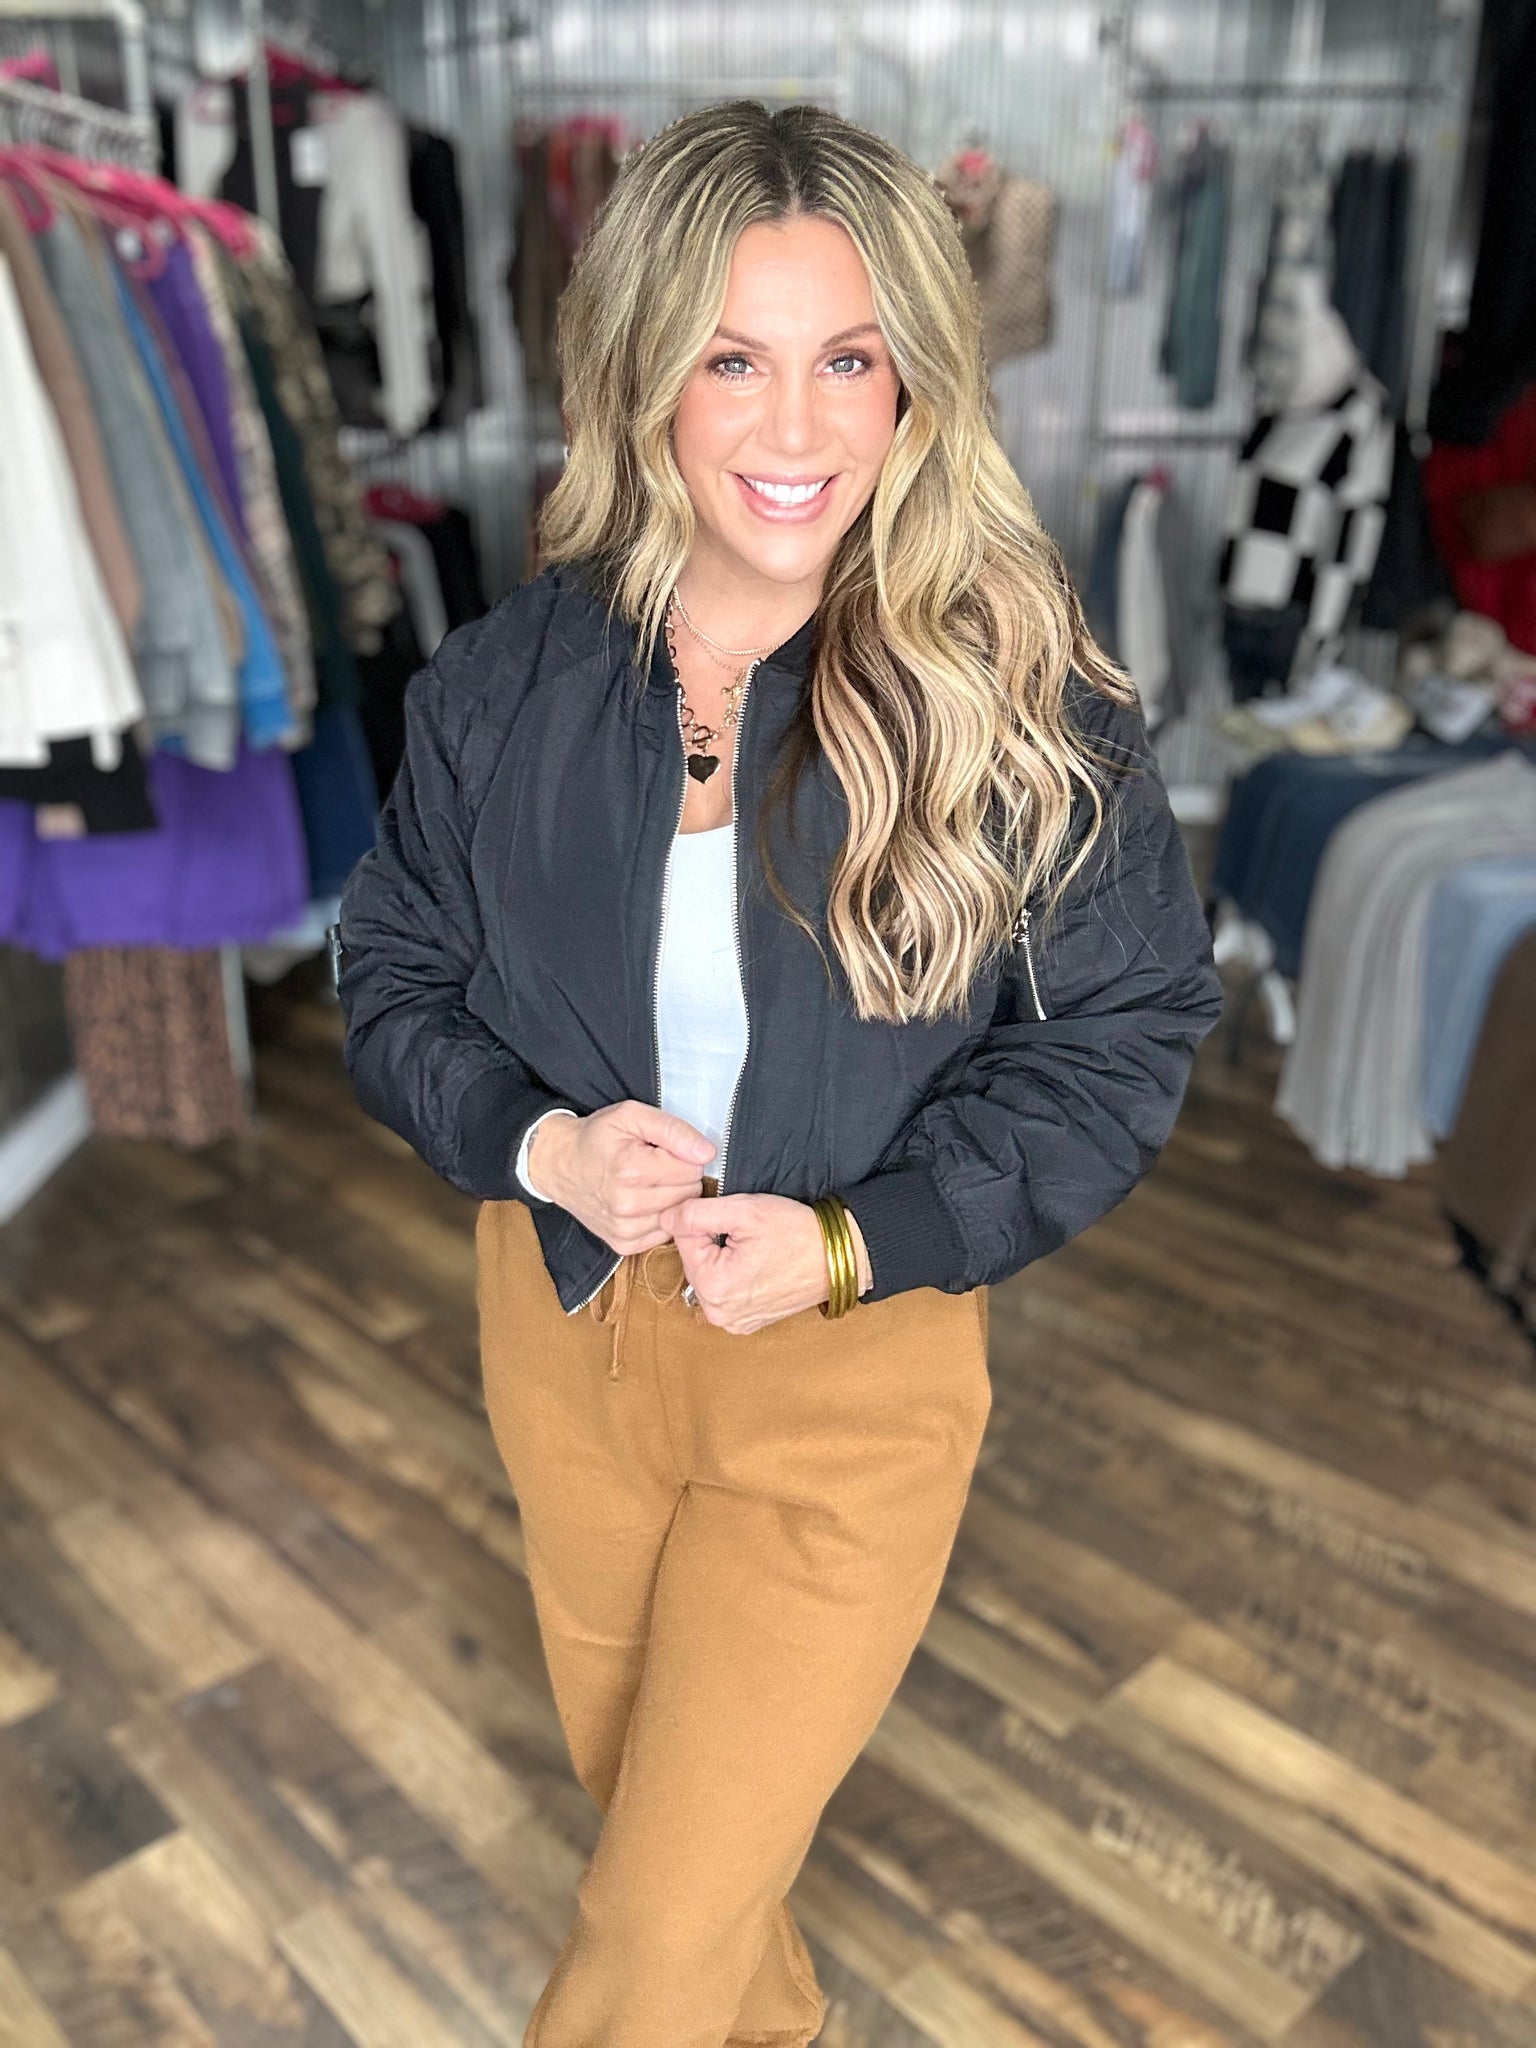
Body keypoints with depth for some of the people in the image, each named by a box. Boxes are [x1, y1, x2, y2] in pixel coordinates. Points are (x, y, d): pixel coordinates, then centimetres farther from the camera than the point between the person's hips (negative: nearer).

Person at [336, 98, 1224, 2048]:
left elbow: (1129, 1034, -10)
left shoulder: (1025, 703, -17)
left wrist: (851, 1243, -21)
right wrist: (538, 1142, -18)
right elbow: (395, 976, 3)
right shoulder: (507, 681, -8)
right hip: (564, 1318, 4)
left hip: (857, 1361, -3)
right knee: (637, 1783, 28)